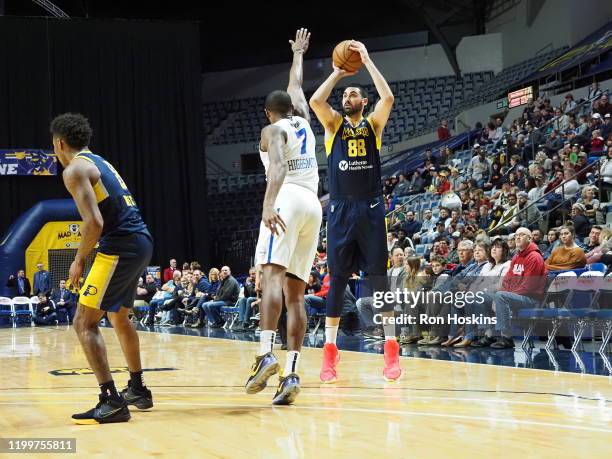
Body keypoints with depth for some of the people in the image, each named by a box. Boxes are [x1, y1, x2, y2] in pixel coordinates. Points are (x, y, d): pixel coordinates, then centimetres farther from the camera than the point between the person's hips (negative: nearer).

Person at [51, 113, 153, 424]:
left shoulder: (75, 169, -7)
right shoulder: (100, 163, 22)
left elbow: (94, 223, -19)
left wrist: (79, 260, -5)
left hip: (120, 247, -9)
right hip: (142, 241, 10)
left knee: (85, 322, -6)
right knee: (118, 316, 26)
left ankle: (111, 401, -14)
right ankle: (138, 390, 36)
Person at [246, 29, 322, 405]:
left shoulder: (273, 130, 6)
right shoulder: (304, 122, 24)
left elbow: (277, 167, -15)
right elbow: (297, 86, 44)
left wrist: (269, 205, -29)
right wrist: (298, 54, 61)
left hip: (287, 201, -6)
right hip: (313, 204, 6)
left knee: (272, 274, -19)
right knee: (296, 291, 2)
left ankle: (266, 355, -37)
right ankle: (291, 372, -6)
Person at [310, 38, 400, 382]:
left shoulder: (373, 123, 8)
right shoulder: (334, 123, 10)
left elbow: (388, 98, -10)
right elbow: (315, 101, -9)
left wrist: (367, 60, -5)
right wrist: (338, 72, -1)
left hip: (371, 210, -1)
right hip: (341, 210, 1)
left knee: (379, 278, 0)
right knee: (337, 281, 2)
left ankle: (392, 350, 3)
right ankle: (330, 353, 5)